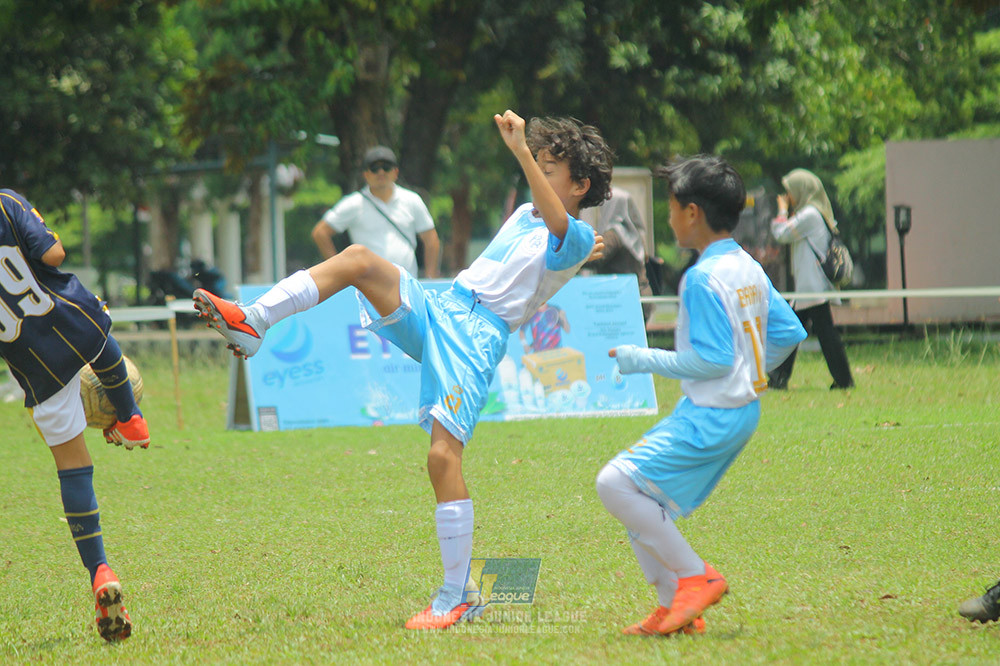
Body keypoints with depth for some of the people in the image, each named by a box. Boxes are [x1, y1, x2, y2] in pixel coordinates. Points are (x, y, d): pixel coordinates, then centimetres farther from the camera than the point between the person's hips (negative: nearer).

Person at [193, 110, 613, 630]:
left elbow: (559, 221, -27)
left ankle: (457, 597, -12)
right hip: (433, 310, 7)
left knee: (443, 456, -20)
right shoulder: (524, 215, 24)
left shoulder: (575, 239, -3)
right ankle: (249, 323, -20)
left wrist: (521, 151, -37)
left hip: (477, 338, -7)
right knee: (360, 258, -15)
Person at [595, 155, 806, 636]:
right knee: (638, 494, 15)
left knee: (616, 483, -14)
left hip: (711, 417, -10)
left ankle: (696, 577, -9)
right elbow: (789, 332, 15)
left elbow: (712, 359, -22)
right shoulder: (749, 269, 10)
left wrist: (644, 360, -12)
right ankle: (675, 606, 14)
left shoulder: (703, 278, -18)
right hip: (742, 410, 10)